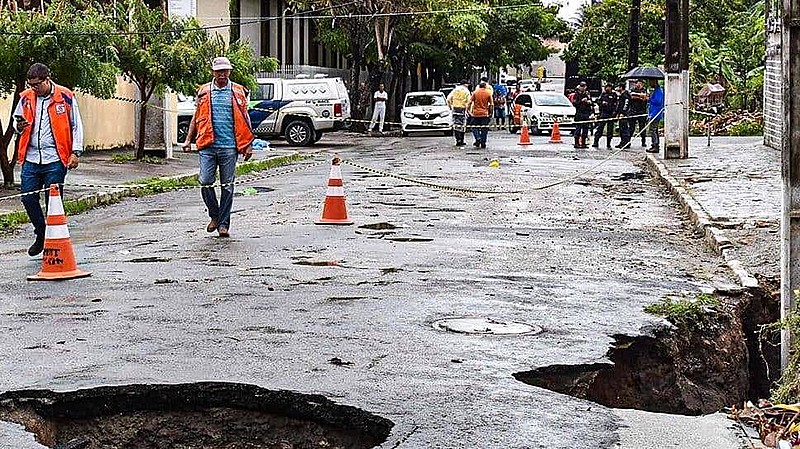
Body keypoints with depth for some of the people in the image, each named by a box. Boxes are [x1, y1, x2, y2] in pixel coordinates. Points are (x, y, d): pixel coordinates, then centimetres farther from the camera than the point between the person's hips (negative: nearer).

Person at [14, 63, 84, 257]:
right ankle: (41, 235, 23)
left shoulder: (65, 97, -1)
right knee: (28, 199, 2)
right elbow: (17, 120, 22)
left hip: (55, 160, -4)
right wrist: (19, 127, -2)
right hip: (31, 158, 4)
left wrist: (76, 152, -4)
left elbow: (76, 126, 3)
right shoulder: (26, 98, 9)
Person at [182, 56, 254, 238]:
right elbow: (196, 117, 16)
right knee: (205, 182, -5)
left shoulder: (238, 92, 8)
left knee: (227, 185, 2)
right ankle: (215, 215, 17)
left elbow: (245, 119, 10)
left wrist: (249, 145, 5)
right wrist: (188, 139, 8)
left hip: (229, 146, -1)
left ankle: (223, 223, 10)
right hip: (208, 146, 1)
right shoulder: (204, 92, 10)